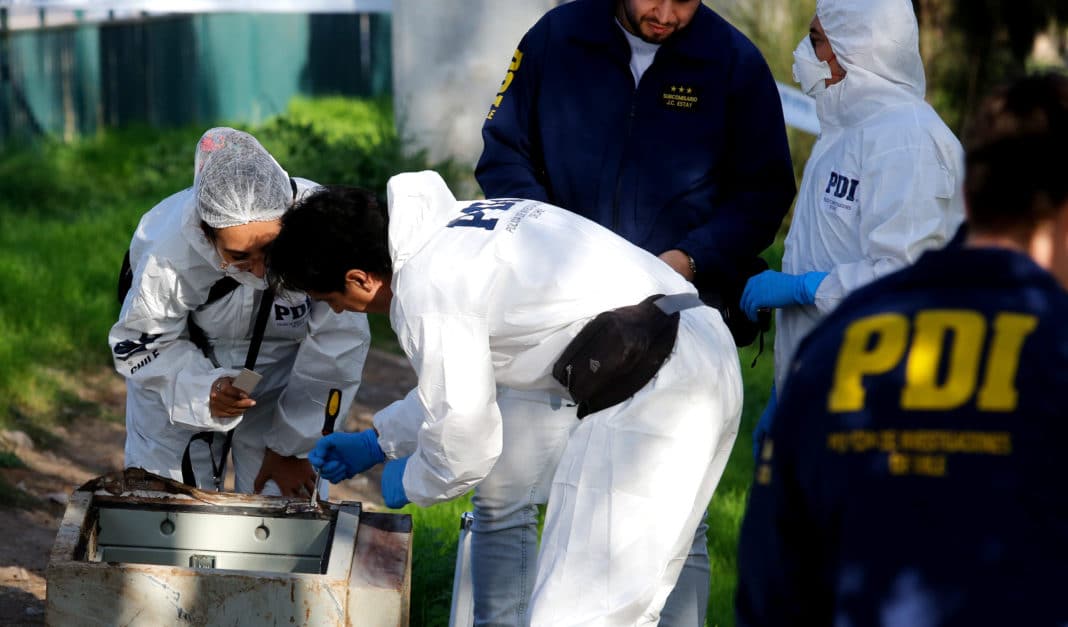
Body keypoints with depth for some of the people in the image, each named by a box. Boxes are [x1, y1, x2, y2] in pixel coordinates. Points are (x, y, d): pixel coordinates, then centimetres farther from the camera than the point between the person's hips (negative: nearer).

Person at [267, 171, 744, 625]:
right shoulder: (452, 223, 19)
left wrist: (409, 483, 14)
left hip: (648, 389, -10)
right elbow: (466, 377, 33)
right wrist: (379, 442, 38)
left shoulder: (423, 289, -11)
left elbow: (465, 441, -7)